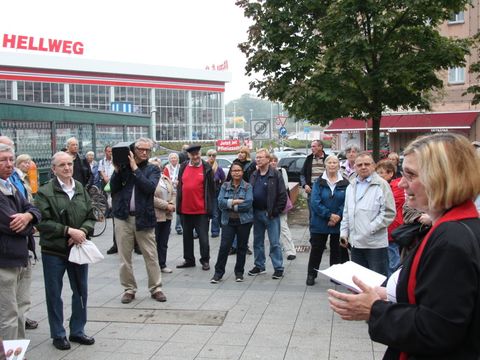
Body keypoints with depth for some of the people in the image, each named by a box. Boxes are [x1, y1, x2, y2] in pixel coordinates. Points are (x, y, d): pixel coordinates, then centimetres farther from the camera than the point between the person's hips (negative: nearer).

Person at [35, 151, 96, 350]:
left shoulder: (81, 189, 6)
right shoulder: (45, 192, -8)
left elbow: (91, 216, 8)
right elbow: (43, 222, -14)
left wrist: (83, 231, -12)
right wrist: (69, 231, -20)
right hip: (53, 251, -4)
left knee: (81, 291, 12)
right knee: (54, 294, 7)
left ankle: (77, 331, 28)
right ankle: (58, 334, 22)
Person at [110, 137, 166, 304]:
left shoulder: (153, 169, 5)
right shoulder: (123, 166, 8)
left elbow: (150, 187, -14)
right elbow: (113, 188, 1)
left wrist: (135, 168, -14)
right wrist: (117, 170, -11)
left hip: (144, 217, -1)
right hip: (123, 217, 1)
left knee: (151, 256, 2)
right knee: (125, 257, 6)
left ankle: (156, 288, 13)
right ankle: (129, 289, 18)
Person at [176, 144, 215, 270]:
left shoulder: (206, 168, -5)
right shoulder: (183, 167, 6)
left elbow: (211, 189, -4)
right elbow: (179, 186, 10)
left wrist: (210, 207, -7)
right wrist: (178, 205, 7)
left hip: (201, 210, -4)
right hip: (185, 209, 4)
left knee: (203, 237, 2)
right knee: (187, 236, 14)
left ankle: (205, 260, 14)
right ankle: (189, 260, 26)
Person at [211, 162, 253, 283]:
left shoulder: (248, 187, 0)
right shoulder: (225, 186, 7)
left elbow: (248, 203, -14)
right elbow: (220, 202, -6)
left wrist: (230, 204, -10)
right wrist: (235, 202, -17)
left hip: (244, 220, -1)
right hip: (228, 220, 1)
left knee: (242, 247, 8)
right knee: (224, 246, -4)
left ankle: (239, 273, 20)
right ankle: (218, 272, 5)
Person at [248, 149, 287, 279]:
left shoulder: (275, 175, -8)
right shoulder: (254, 175, 10)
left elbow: (283, 195, -11)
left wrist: (276, 211, -13)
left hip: (271, 214, -6)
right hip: (257, 213, 6)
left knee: (274, 243, -2)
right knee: (258, 241, 14)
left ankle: (278, 268, 6)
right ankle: (259, 266, 26)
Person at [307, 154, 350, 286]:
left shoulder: (345, 183, -1)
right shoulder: (319, 182, -3)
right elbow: (315, 202, -11)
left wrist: (338, 216, -20)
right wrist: (329, 215, -19)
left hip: (338, 224, 1)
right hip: (320, 223, -1)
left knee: (337, 249, 12)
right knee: (316, 249, 7)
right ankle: (311, 274, 17)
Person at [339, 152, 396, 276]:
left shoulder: (381, 185, -7)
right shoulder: (351, 187, 15)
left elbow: (389, 213, -12)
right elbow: (346, 213, 21)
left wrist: (370, 229, -16)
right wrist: (344, 232, 12)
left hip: (376, 244, -6)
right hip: (356, 243, 7)